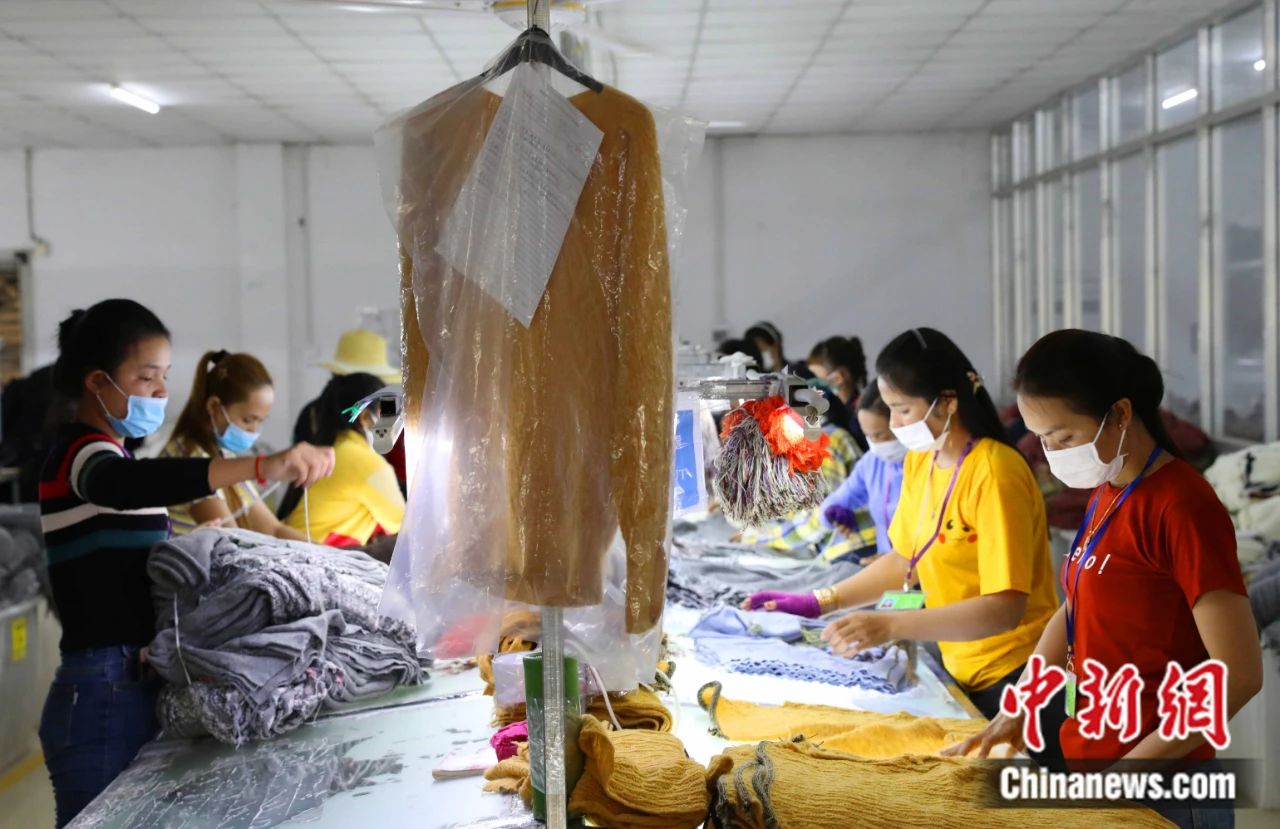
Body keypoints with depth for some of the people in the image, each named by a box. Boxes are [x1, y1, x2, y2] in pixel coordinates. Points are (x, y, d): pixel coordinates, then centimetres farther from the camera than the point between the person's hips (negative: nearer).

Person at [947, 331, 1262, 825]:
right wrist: (1014, 714, 5)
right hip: (1091, 760, 8)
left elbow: (1238, 673, -21)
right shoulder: (1107, 494, 6)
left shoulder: (1182, 507, -19)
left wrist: (1128, 769, -21)